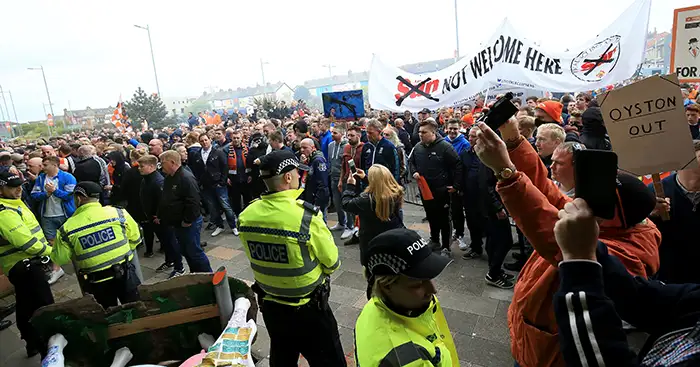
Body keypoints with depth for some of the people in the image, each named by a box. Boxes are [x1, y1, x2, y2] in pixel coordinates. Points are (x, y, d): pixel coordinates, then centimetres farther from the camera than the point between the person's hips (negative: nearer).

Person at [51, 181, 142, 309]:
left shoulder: (67, 228, -8)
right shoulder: (118, 213, -9)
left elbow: (60, 259, 4)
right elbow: (135, 238, 2)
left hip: (97, 283, 1)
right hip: (125, 274, 0)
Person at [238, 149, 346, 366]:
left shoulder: (246, 216, -11)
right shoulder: (307, 215, -27)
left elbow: (258, 257, 2)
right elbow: (332, 262, -14)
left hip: (269, 306, 5)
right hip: (309, 308, -5)